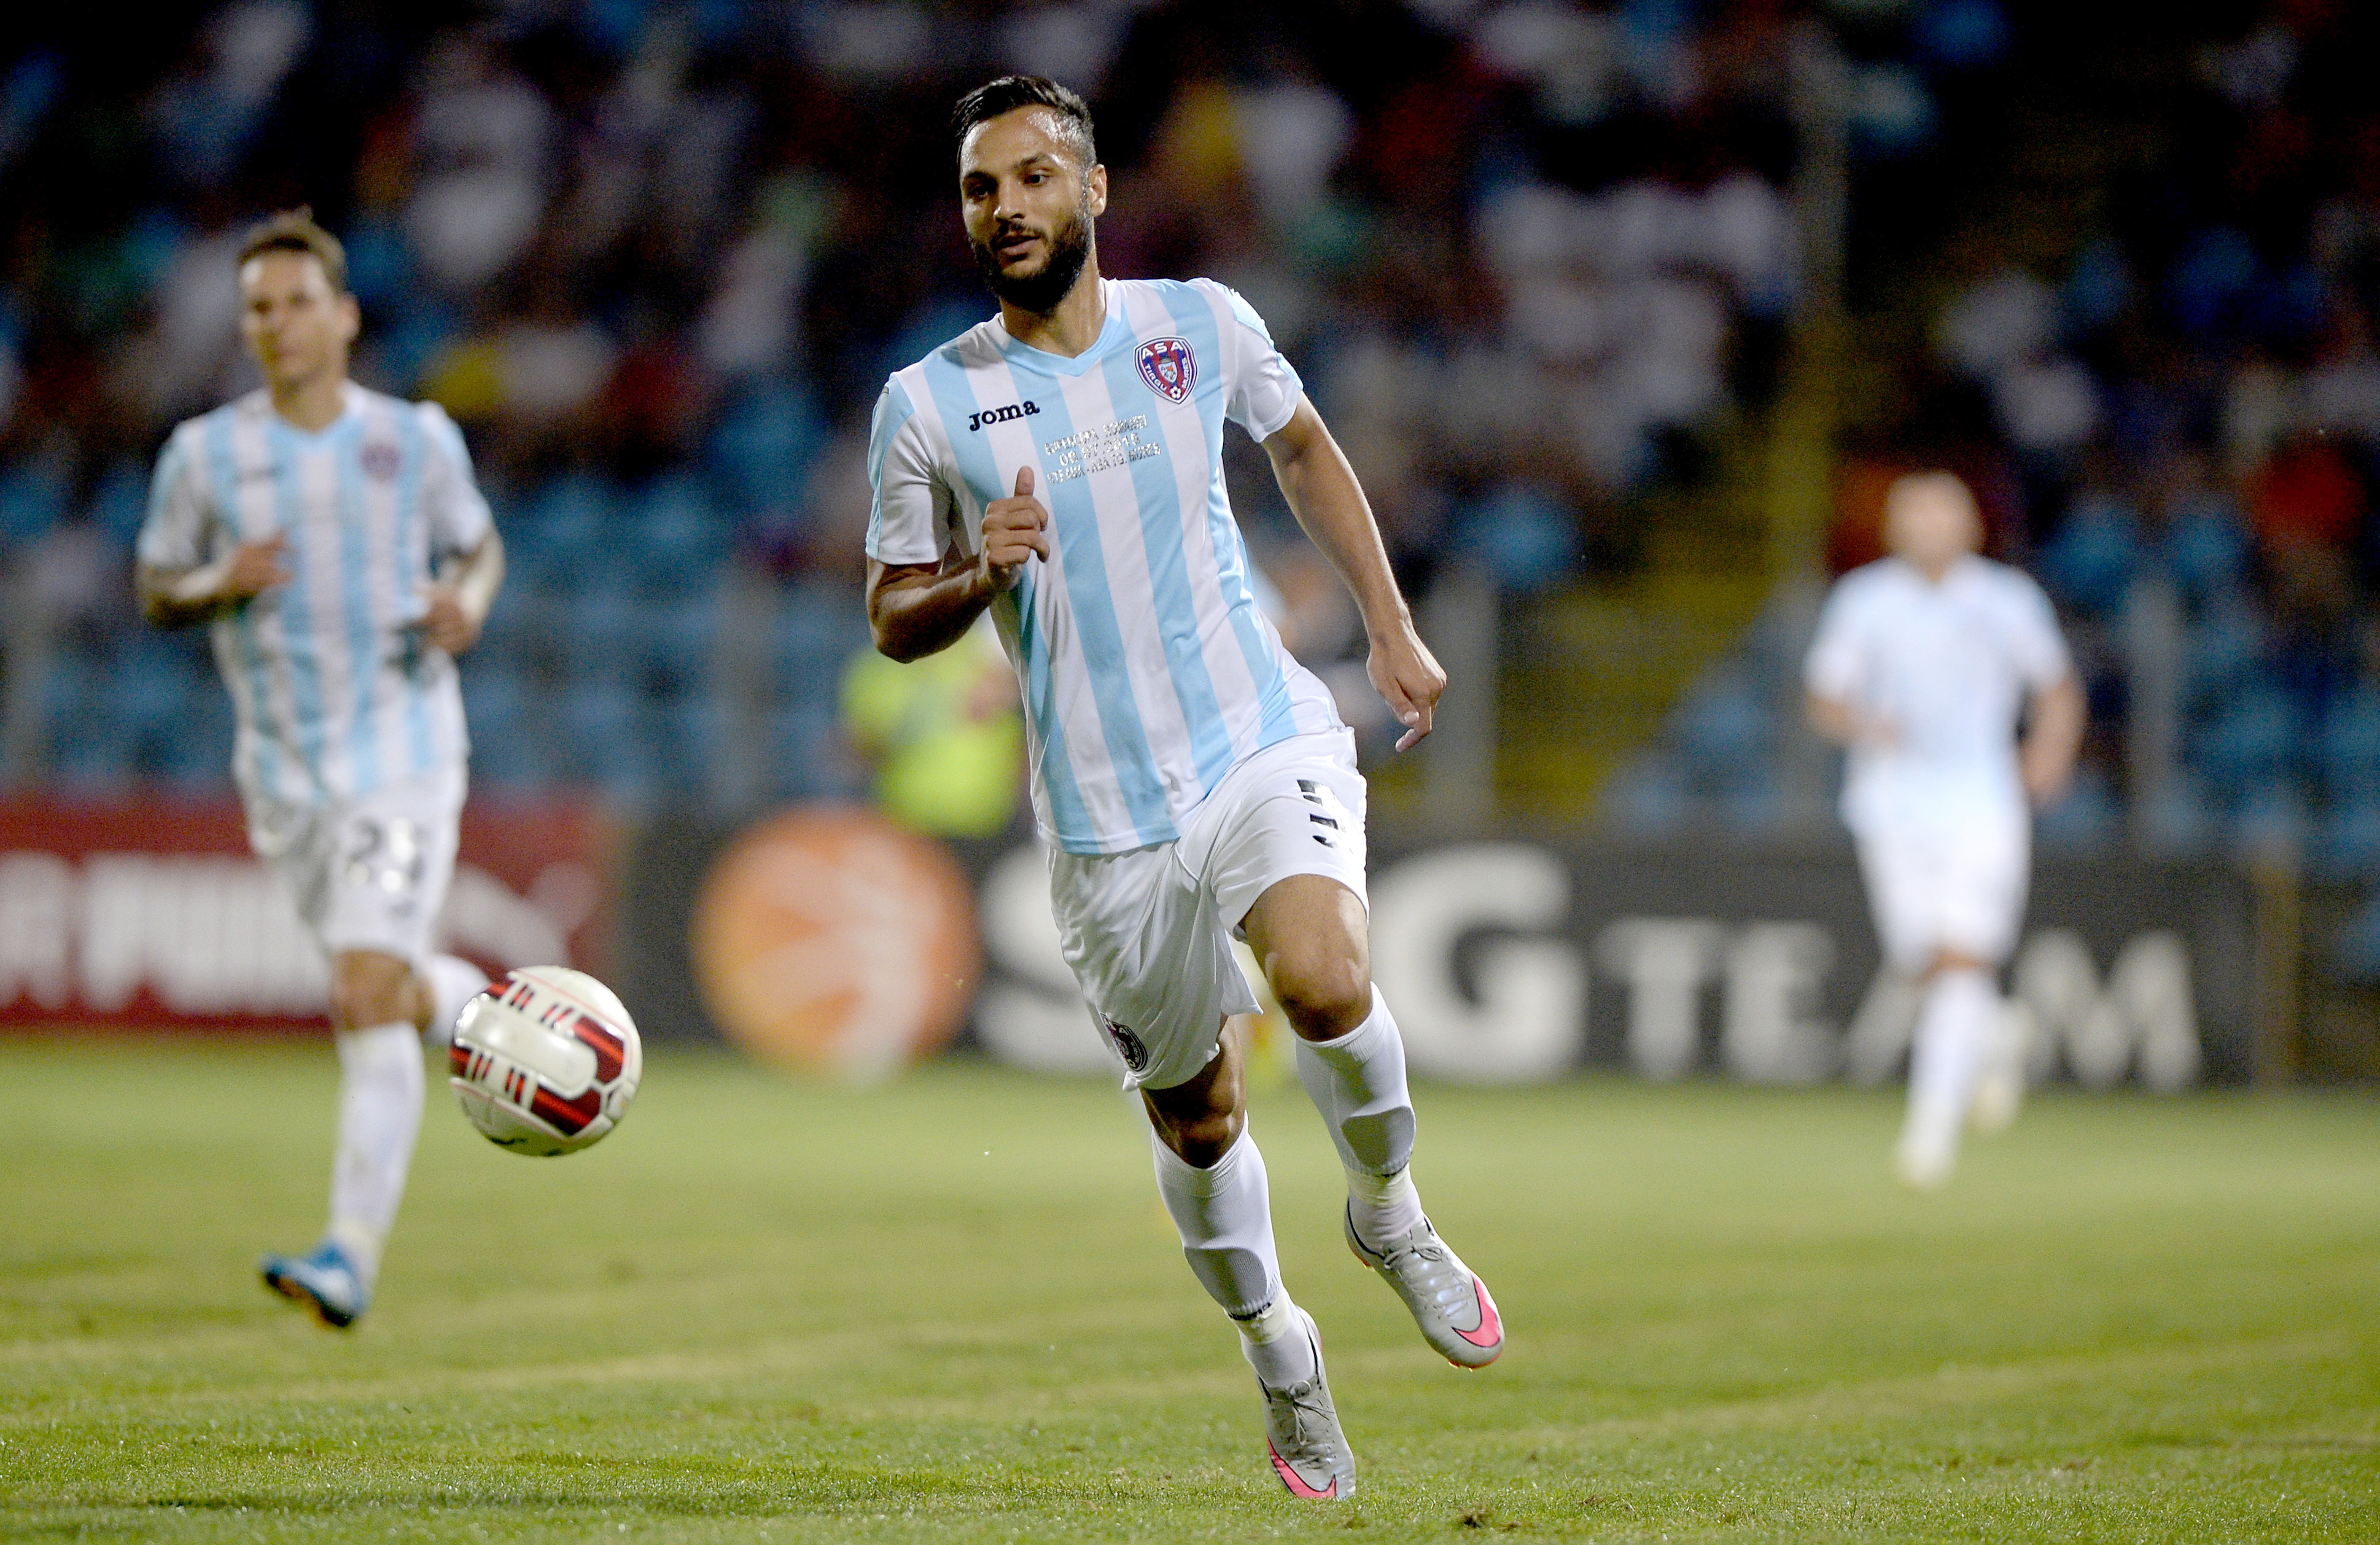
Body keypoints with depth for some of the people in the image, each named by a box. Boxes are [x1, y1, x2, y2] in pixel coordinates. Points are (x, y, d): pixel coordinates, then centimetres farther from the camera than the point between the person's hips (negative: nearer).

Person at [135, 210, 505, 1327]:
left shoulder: (418, 439, 0)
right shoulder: (206, 453, 1)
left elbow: (478, 544, 16)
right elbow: (155, 593, 8)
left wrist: (468, 603, -7)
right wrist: (220, 584, -14)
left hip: (405, 747, -3)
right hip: (284, 767, 3)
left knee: (368, 996, -17)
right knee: (381, 985, 15)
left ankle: (354, 1256, -21)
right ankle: (472, 1007, 51)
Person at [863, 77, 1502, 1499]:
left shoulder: (1202, 322, 1)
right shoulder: (927, 405, -3)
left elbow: (1302, 447, 21)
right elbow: (895, 621, 5)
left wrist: (1392, 630, 18)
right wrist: (977, 575, -17)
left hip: (1266, 742, 0)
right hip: (1105, 817, 1)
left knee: (1324, 980, -29)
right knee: (1198, 1123, 8)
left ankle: (1389, 1212, 0)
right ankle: (1277, 1349, 35)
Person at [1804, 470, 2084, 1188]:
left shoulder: (2007, 601, 4)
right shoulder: (1862, 599, 5)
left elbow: (2057, 687, 17)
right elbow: (1826, 699, 10)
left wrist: (2052, 749, -1)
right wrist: (1861, 725, -12)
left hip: (1982, 801, -1)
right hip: (1892, 808, 1)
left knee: (1962, 961, -15)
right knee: (1924, 968, -1)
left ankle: (1934, 1121, -18)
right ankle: (1988, 1040, 33)